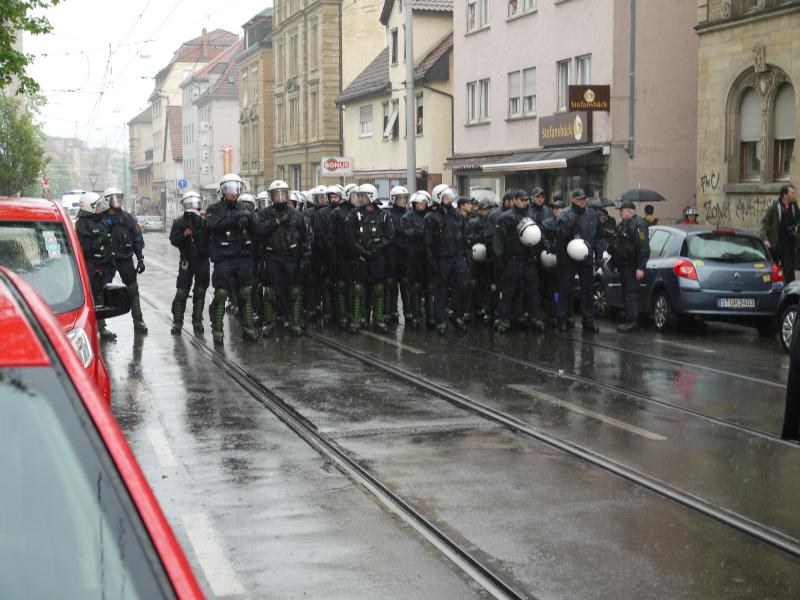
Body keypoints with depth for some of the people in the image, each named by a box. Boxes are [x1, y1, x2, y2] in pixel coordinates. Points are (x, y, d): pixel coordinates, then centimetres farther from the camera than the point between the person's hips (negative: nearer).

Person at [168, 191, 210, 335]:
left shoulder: (205, 220, -1)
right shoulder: (179, 222, 3)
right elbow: (173, 240, -2)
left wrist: (205, 221, -23)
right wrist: (184, 235, -18)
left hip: (202, 260, 0)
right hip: (186, 261, 0)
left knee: (200, 293, 7)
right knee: (181, 293, -4)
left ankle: (197, 322, 17)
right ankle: (177, 323, 2)